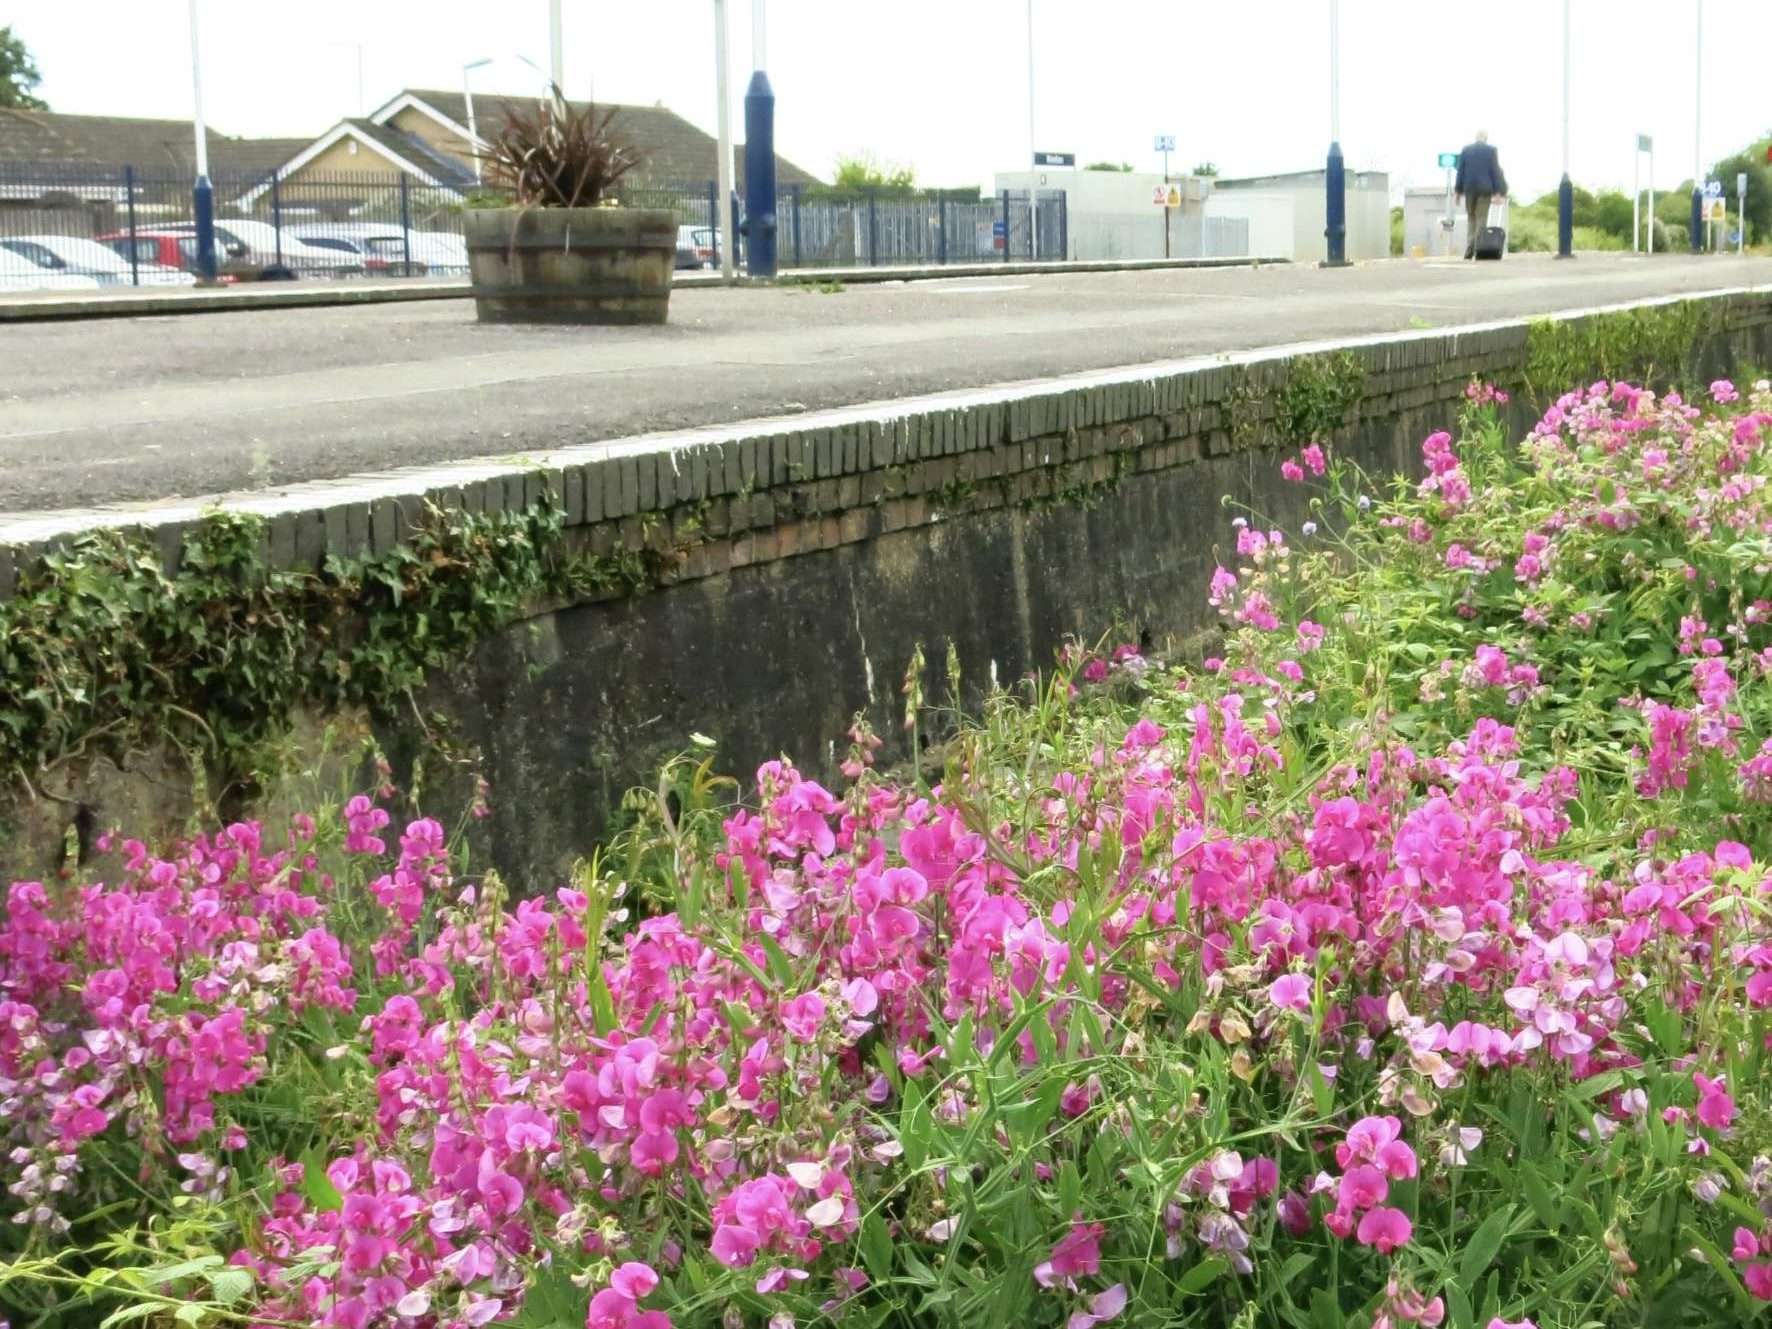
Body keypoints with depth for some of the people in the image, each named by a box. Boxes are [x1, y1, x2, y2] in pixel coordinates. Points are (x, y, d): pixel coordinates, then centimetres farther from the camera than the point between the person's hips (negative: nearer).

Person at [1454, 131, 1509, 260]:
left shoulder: (1466, 149, 2)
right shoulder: (1491, 150, -3)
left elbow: (1460, 170, 3)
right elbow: (1495, 171, -4)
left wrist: (1459, 190, 7)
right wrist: (1498, 191, -1)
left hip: (1469, 188, 2)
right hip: (1485, 188, -2)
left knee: (1471, 219, 11)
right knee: (1481, 219, 1)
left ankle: (1469, 250, 0)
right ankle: (1478, 249, -7)